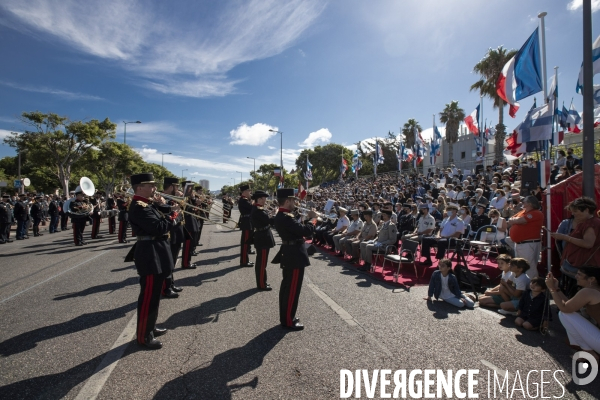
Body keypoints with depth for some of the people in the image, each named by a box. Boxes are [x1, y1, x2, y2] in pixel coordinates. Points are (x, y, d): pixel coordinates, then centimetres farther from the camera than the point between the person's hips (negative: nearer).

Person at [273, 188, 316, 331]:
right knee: (292, 289, 1)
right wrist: (312, 219, -13)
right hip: (295, 257, -11)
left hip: (289, 255, 11)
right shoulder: (287, 217, -24)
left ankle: (285, 316, 32)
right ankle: (288, 321, 14)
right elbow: (305, 231, -27)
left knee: (287, 287, 18)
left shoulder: (280, 216, 10)